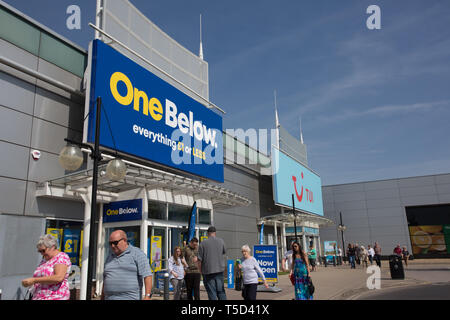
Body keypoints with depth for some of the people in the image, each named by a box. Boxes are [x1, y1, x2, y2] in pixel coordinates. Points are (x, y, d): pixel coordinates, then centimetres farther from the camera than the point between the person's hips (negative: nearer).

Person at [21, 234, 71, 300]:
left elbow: (59, 278, -23)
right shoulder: (45, 259, 16)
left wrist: (34, 280, -20)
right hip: (38, 297, 8)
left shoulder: (62, 257, -9)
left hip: (55, 298, -8)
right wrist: (31, 282, 3)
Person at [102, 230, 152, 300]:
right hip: (109, 298, 6)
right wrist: (102, 298, 19)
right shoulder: (110, 257, 15)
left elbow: (147, 276, -12)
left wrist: (147, 296, -21)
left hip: (130, 298, -5)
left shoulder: (137, 254, -5)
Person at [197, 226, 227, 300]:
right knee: (221, 291, 12)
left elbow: (199, 259, -7)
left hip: (208, 271, -2)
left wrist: (200, 271, 6)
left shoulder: (203, 243, -7)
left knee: (212, 293, 4)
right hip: (219, 270, 3)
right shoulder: (221, 241, 1)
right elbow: (224, 252, 19)